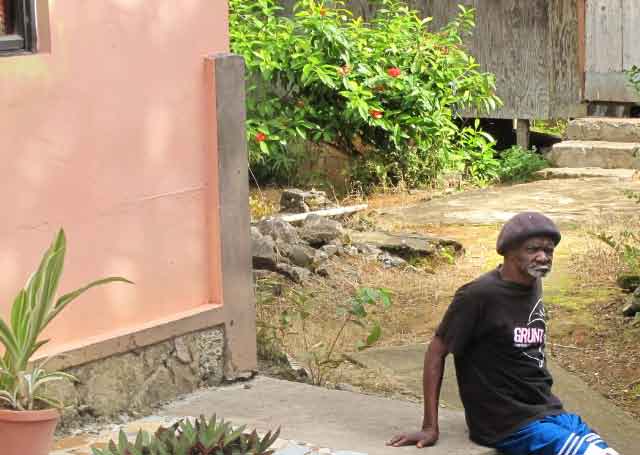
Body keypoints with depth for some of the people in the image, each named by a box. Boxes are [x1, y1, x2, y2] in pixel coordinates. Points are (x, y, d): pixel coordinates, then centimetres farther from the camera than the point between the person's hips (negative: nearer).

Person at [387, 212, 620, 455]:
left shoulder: (533, 285, 9)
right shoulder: (479, 294, -14)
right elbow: (437, 351, -9)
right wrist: (430, 427, -10)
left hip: (550, 413, 8)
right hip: (510, 426, -8)